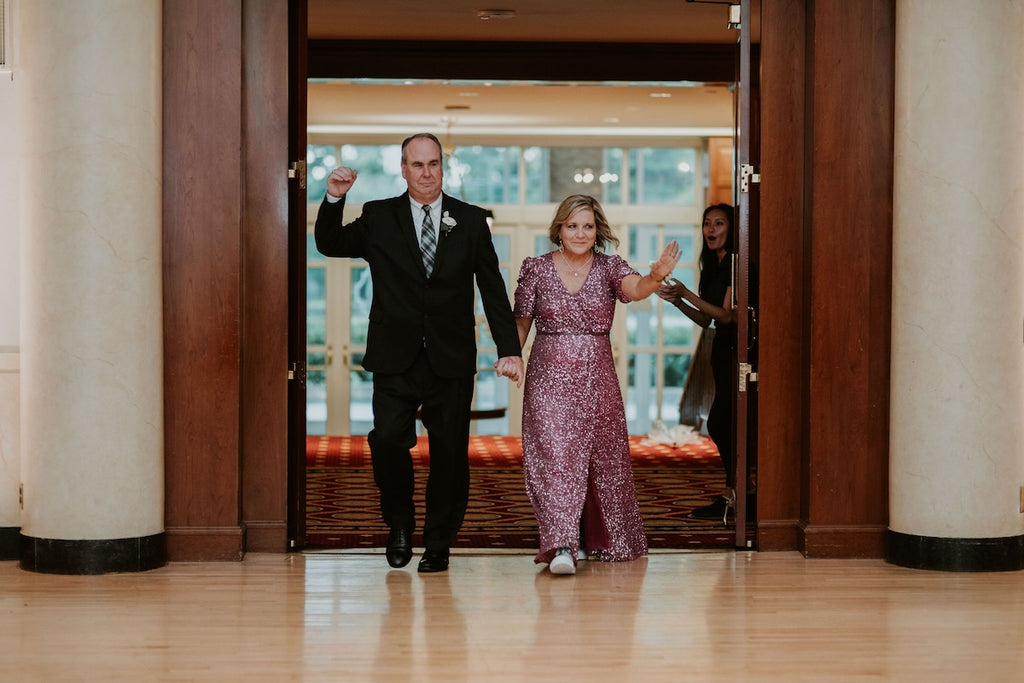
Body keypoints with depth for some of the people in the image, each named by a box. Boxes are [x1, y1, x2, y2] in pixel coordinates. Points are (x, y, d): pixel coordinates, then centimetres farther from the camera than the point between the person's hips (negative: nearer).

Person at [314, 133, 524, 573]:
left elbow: (493, 290, 6)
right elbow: (330, 245, 9)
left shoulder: (471, 221, 6)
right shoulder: (378, 217, 6)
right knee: (388, 438, -15)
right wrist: (334, 199, -8)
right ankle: (399, 522, 11)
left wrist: (509, 349, -1)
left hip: (451, 359, 1)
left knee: (449, 453, 3)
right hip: (396, 359, 0)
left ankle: (438, 544, 17)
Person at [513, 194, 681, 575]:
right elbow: (521, 322, 9)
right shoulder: (536, 269, 2)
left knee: (604, 458, 10)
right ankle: (561, 546, -20)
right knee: (554, 457, -14)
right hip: (549, 377, -1)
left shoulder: (610, 268, 1)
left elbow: (634, 289, -20)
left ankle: (608, 541, 29)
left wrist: (656, 277, -43)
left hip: (597, 378, 2)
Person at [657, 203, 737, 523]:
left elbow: (726, 315, -16)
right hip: (722, 350, 9)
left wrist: (687, 294, -17)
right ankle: (734, 495, 15)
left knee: (718, 423, -12)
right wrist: (677, 301, 2)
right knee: (727, 425, 10)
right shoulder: (712, 266, 16)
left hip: (736, 351, -9)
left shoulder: (736, 263, -12)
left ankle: (731, 498, -6)